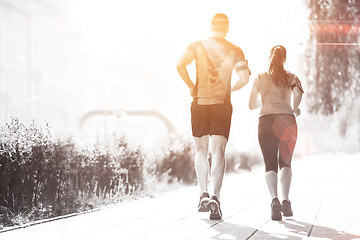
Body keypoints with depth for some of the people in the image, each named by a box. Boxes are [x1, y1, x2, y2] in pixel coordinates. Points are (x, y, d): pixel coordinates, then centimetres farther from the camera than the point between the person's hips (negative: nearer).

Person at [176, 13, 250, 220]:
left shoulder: (197, 46, 4)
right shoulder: (235, 51, 4)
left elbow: (180, 65, -13)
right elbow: (244, 79, -7)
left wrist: (191, 86, 0)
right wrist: (231, 89, 12)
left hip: (200, 103, 1)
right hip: (222, 104, -1)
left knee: (201, 150, 14)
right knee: (218, 152, -3)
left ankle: (204, 193, 4)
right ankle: (215, 197, -16)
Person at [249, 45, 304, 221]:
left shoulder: (260, 78, 11)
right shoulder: (291, 78, 11)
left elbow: (252, 105, 14)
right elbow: (298, 93, -5)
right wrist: (294, 109, 13)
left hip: (266, 121, 0)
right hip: (287, 121, 0)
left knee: (270, 164, 0)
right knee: (285, 162, 13)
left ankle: (275, 199, -23)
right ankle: (285, 201, -5)